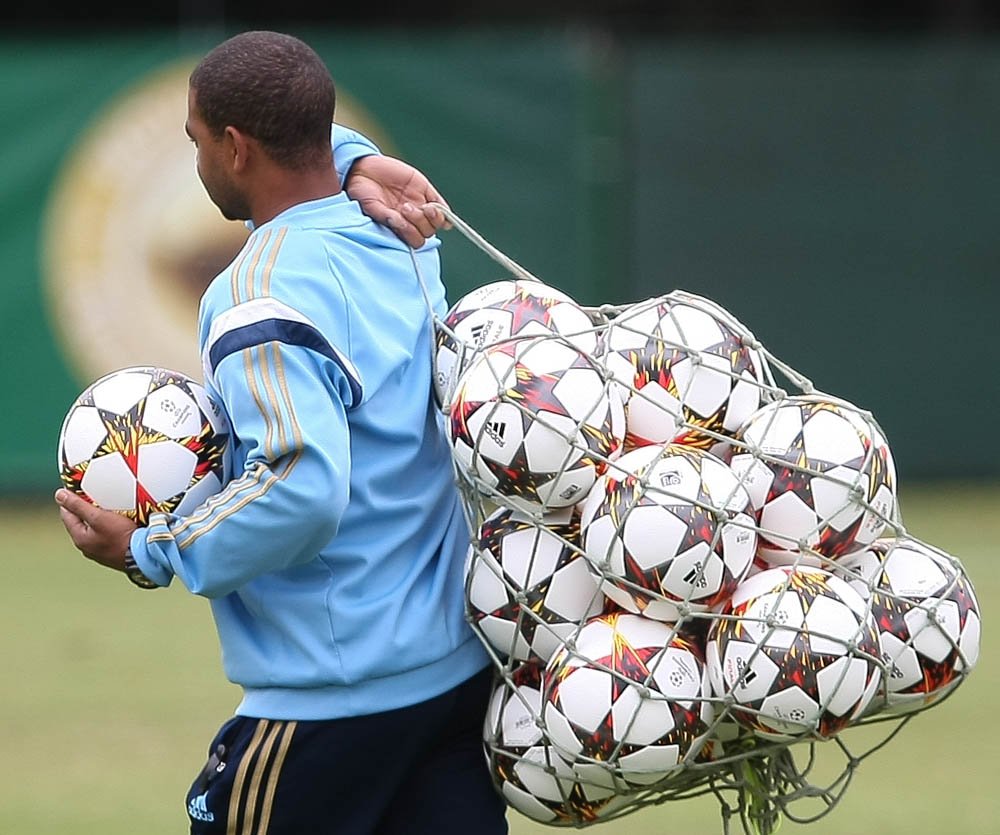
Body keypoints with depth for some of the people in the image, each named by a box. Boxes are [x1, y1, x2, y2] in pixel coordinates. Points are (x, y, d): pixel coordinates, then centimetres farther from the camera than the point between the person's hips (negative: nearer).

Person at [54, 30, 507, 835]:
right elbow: (313, 147, 29)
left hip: (336, 699, -8)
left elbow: (301, 490, -29)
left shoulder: (257, 298, -18)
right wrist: (368, 170, 6)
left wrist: (149, 552, -16)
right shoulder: (405, 243, 8)